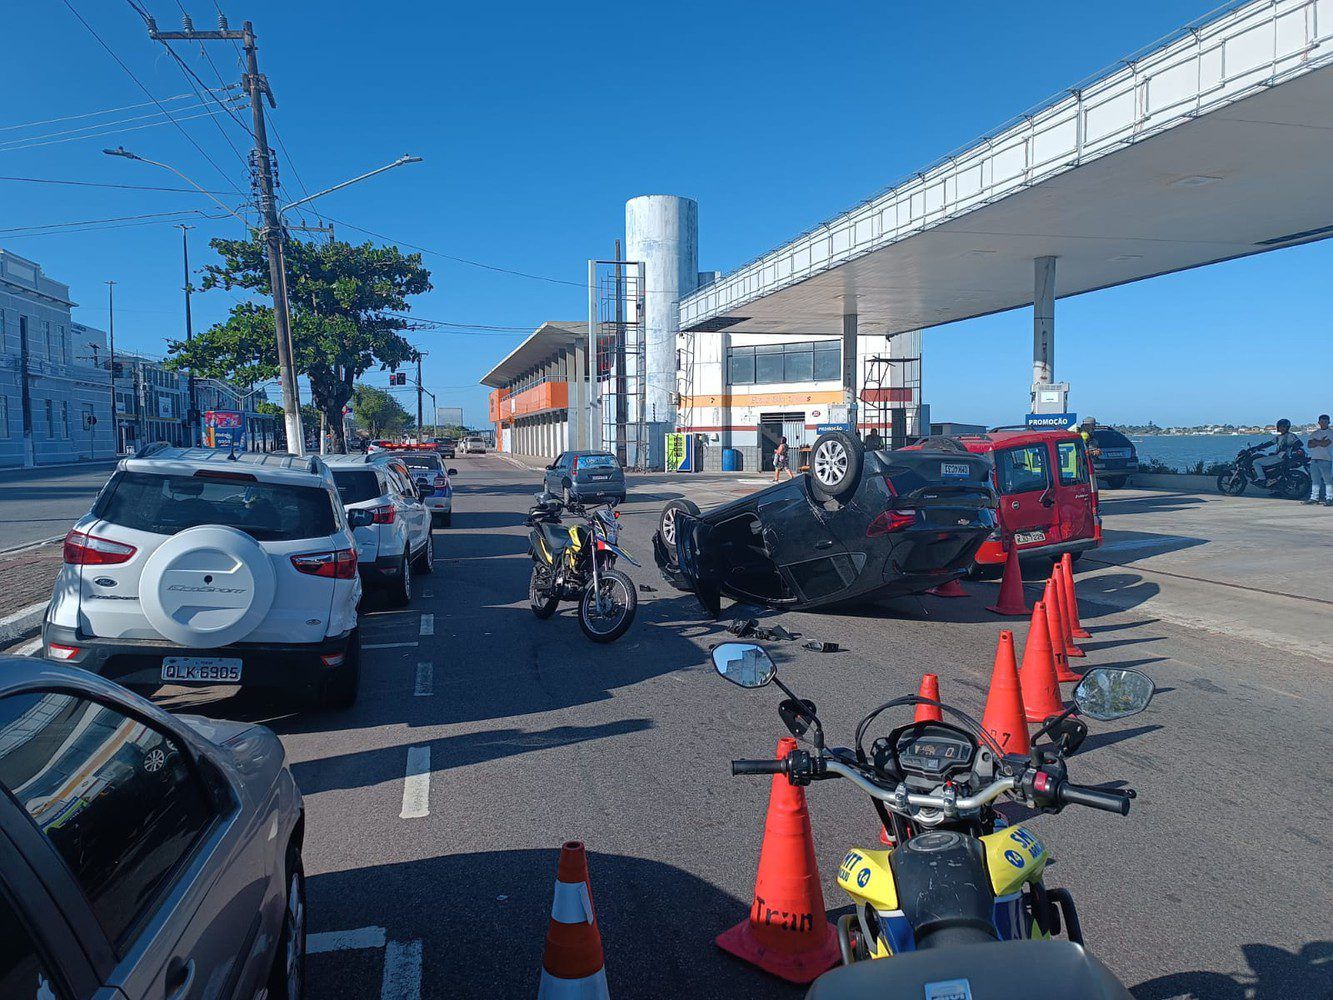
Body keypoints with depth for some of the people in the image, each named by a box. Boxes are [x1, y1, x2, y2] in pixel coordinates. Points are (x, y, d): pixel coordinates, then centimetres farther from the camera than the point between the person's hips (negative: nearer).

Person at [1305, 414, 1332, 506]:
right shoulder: (1315, 432, 16)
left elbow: (1325, 444, -14)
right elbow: (1309, 445, 5)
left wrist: (1315, 441, -1)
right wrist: (1320, 442, -7)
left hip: (1326, 459, -6)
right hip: (1314, 459, 6)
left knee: (1328, 480, -8)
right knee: (1315, 480, 10)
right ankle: (1314, 497, 15)